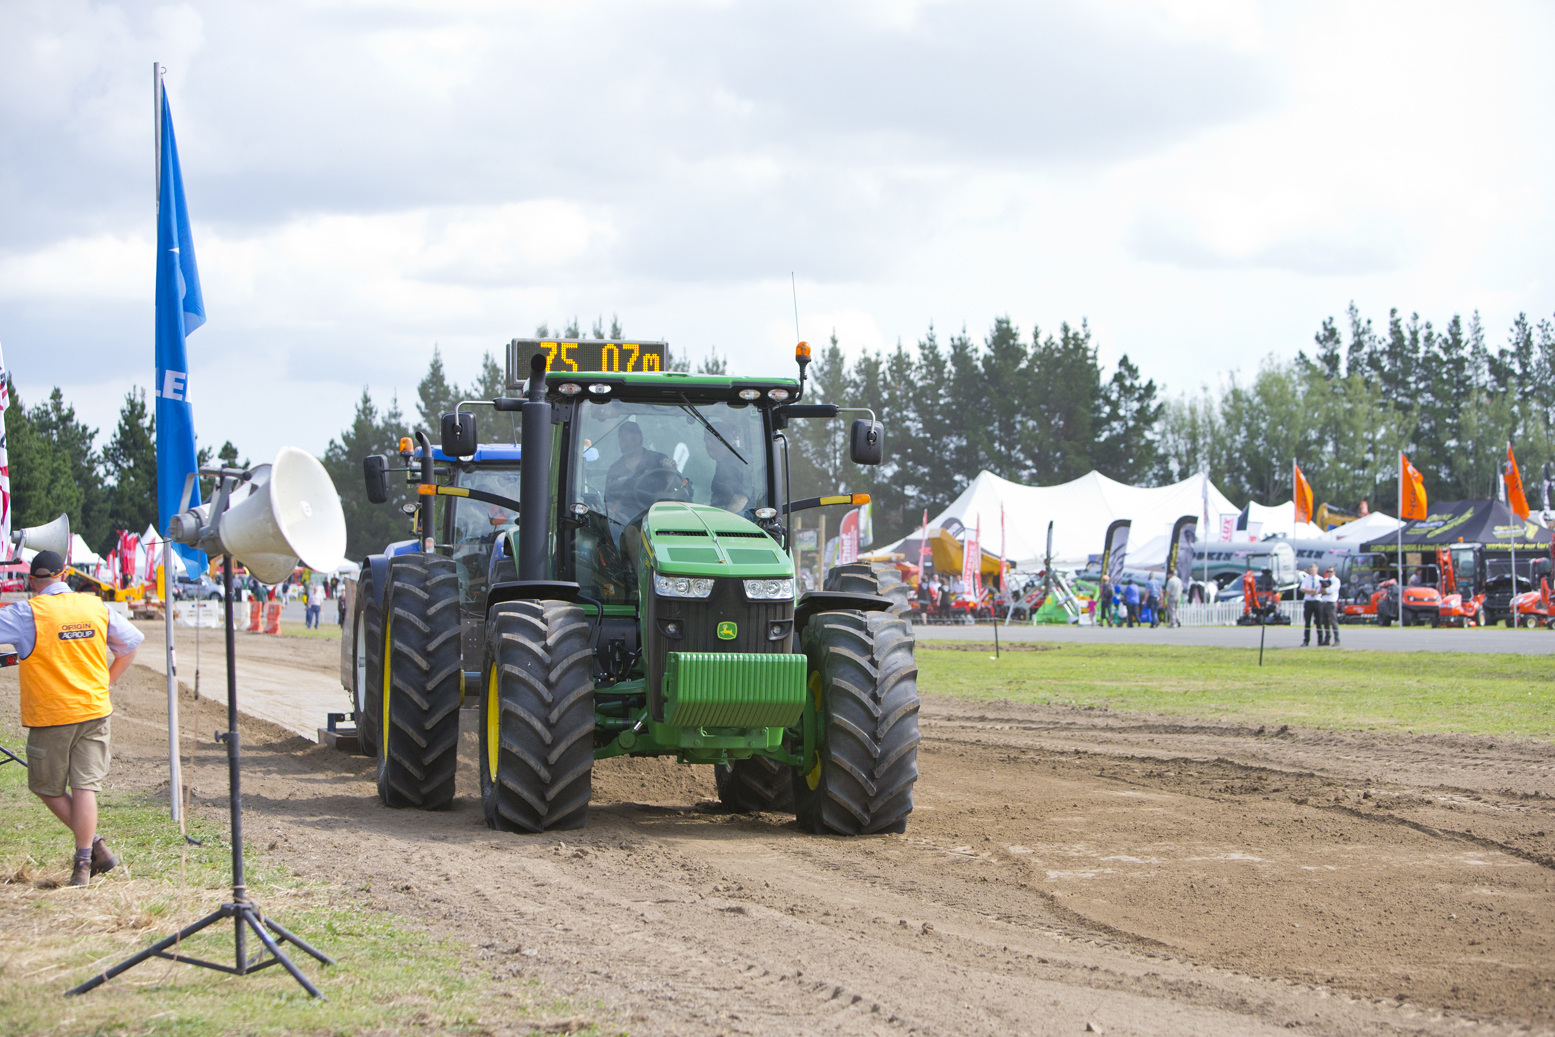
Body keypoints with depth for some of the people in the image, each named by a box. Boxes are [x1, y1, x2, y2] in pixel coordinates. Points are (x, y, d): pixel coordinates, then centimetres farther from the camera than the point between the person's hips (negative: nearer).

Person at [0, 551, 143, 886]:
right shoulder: (96, 607, 4)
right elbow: (131, 642, 15)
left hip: (50, 716, -4)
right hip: (95, 709, 4)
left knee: (47, 787, 12)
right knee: (85, 786, 3)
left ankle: (95, 845, 9)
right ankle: (84, 862, -1)